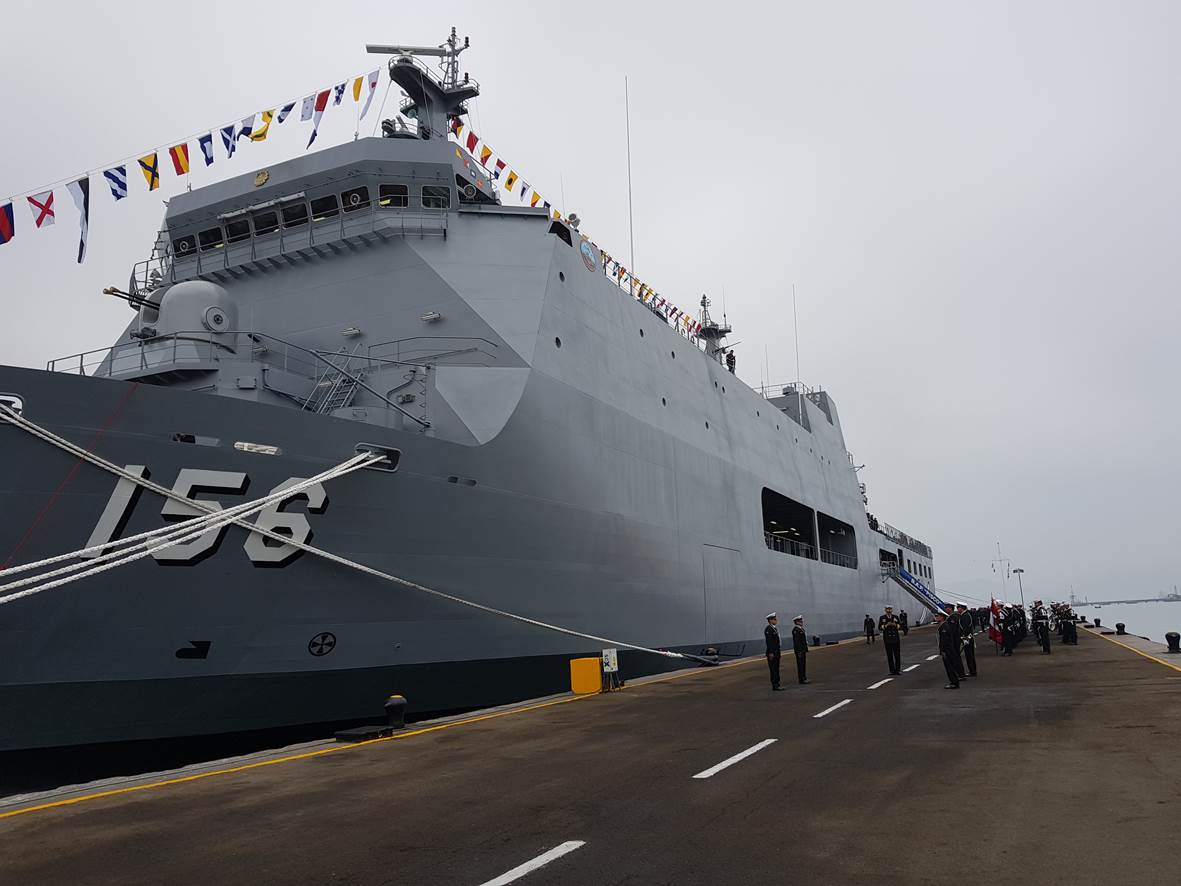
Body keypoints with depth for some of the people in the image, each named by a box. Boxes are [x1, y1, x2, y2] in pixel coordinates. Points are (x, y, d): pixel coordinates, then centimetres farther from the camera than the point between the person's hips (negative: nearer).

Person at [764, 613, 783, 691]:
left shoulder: (774, 628, 14)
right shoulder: (768, 629, -16)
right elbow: (769, 642, -20)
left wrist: (777, 652, 19)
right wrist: (771, 653, -23)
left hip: (776, 652, 10)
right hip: (772, 653, -10)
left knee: (776, 669, 13)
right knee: (773, 669, -5)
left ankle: (777, 685, 18)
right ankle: (774, 686, -2)